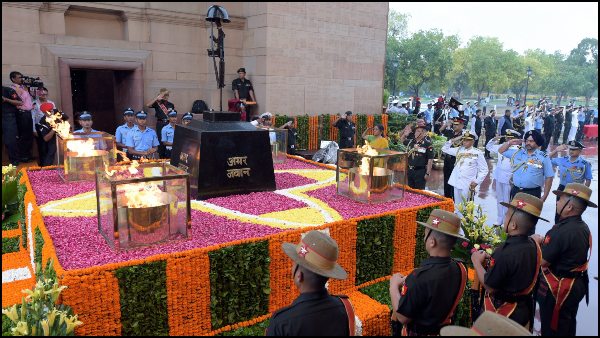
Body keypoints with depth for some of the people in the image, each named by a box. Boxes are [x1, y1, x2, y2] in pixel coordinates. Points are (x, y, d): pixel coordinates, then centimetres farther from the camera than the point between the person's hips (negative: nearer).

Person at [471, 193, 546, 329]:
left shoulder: (505, 253, -31)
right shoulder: (532, 245, -6)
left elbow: (489, 286, -23)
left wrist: (477, 262, -12)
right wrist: (492, 259, 1)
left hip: (502, 312, -7)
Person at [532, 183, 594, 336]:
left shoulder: (561, 231, -29)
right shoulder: (583, 227, 0)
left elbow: (542, 261, -25)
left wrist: (537, 242, -9)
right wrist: (545, 241, 0)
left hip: (558, 289, -9)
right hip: (577, 284, 9)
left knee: (552, 329, 10)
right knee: (568, 326, 26)